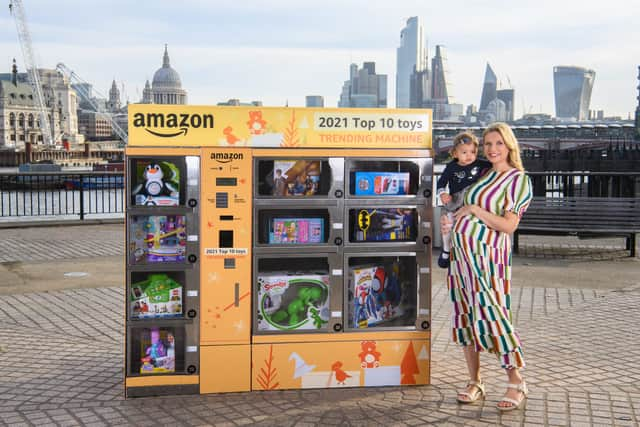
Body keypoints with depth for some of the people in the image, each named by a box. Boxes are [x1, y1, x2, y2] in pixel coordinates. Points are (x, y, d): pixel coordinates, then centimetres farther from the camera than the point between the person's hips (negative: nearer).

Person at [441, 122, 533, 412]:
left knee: (490, 313, -9)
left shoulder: (518, 179, -3)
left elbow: (509, 226, -10)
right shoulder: (480, 174, 16)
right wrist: (449, 221, 7)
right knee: (465, 315, 8)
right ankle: (474, 382, 18)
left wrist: (475, 210, -13)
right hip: (460, 250, 7)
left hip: (487, 254, -7)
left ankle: (516, 383, 5)